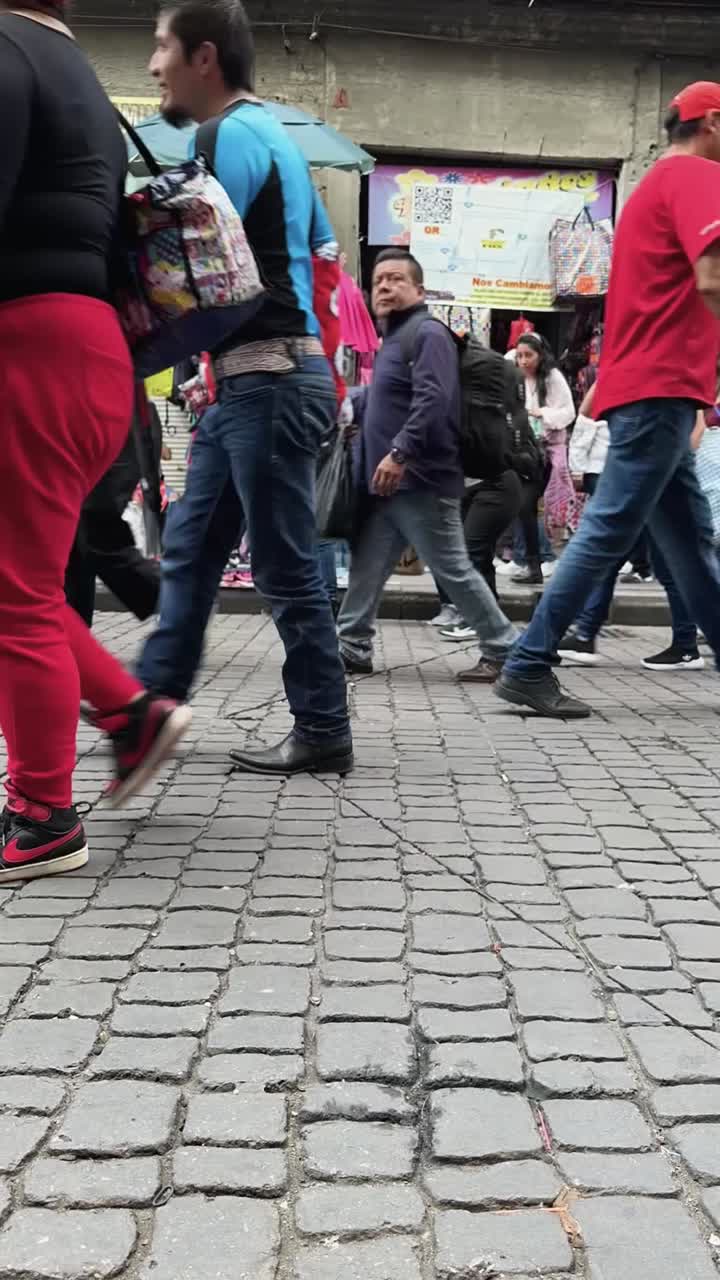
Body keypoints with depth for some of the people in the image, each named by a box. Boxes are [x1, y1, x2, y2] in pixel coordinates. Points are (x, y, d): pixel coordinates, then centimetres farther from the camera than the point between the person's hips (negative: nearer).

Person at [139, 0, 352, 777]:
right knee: (189, 547, 12)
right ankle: (152, 702, 20)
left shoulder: (228, 135, -10)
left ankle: (323, 734, 5)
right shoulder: (270, 133, 20)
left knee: (284, 566, -4)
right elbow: (324, 251, 26)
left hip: (267, 380, -10)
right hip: (256, 378, 10)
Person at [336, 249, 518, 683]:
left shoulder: (427, 333, -9)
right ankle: (352, 647, 16)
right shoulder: (393, 338, 21)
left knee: (454, 570, -3)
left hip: (421, 482, -9)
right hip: (388, 484, 9)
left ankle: (504, 650, 7)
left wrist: (400, 453, -29)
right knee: (367, 567, 8)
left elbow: (432, 399, -23)